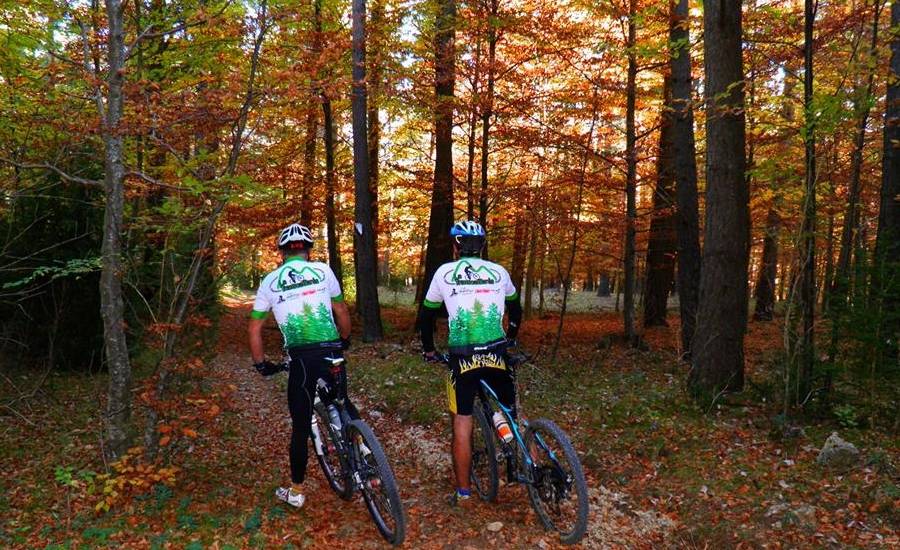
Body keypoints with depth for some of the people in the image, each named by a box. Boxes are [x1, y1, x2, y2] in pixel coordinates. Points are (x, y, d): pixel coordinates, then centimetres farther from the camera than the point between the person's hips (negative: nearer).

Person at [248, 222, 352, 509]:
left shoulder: (269, 281, 9)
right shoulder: (322, 270, 7)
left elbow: (255, 328, 11)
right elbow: (341, 311, 11)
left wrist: (261, 364, 23)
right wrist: (345, 341, 28)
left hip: (301, 359, 0)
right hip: (332, 352, 1)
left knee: (301, 426, 12)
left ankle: (295, 491, 23)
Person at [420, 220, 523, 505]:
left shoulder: (444, 273, 6)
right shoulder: (499, 272, 10)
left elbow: (427, 313, 14)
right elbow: (515, 308, 25)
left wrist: (429, 349, 28)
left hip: (462, 357, -1)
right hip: (496, 355, 2)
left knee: (461, 423, 7)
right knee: (508, 414, 20)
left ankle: (463, 490, 13)